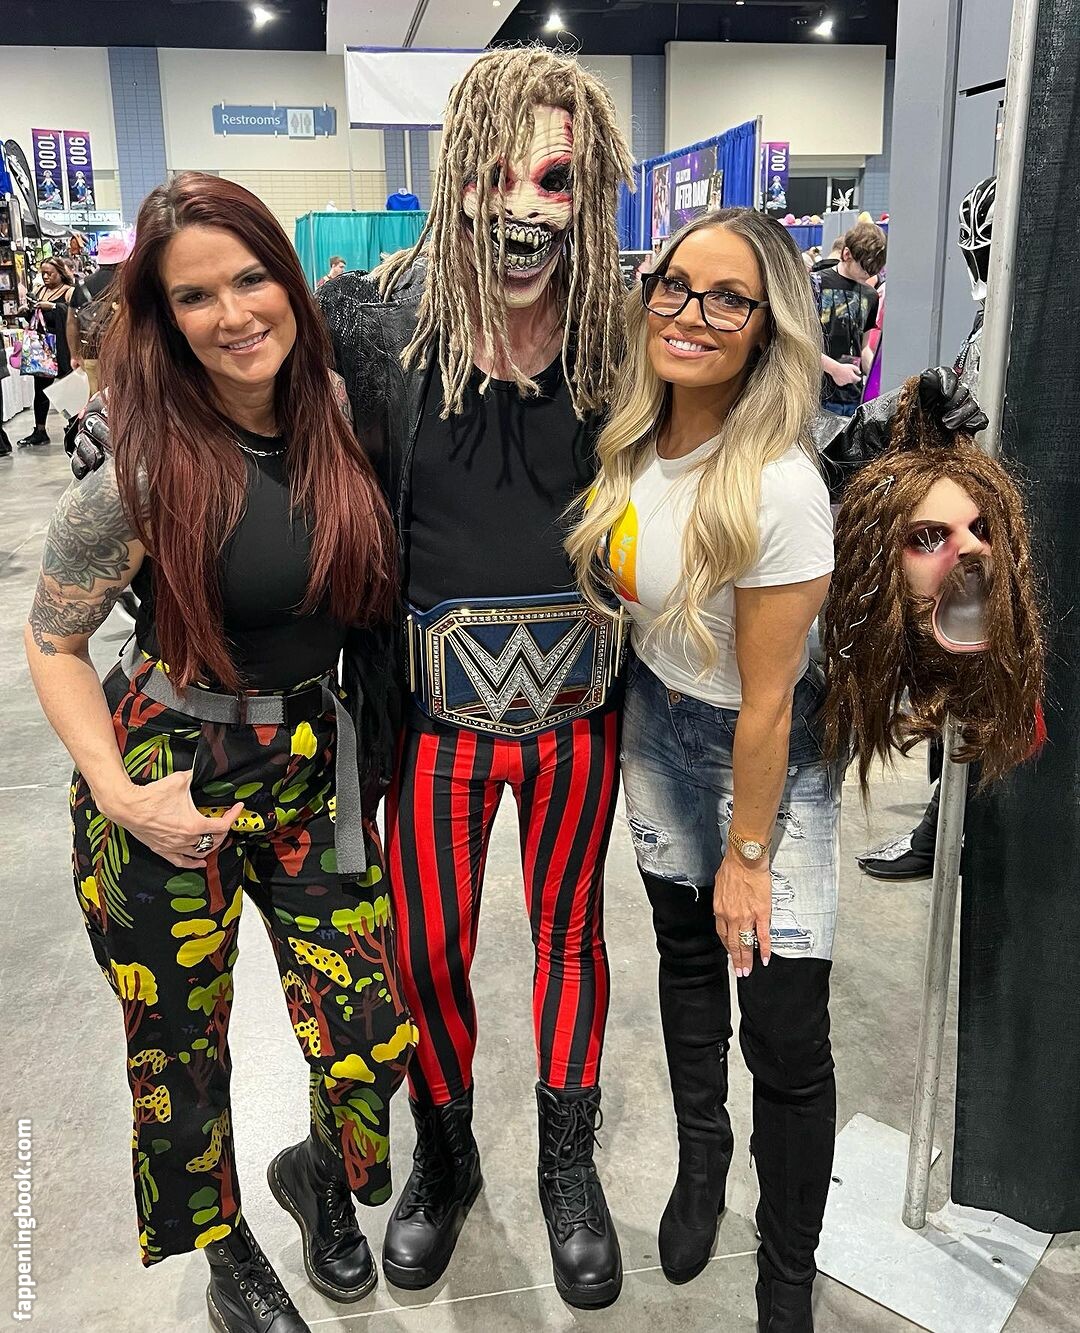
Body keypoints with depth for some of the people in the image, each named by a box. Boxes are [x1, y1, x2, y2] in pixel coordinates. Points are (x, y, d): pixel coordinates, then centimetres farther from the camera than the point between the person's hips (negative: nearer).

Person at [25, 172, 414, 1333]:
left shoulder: (340, 418, -4)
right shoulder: (147, 469, -16)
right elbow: (52, 642, -5)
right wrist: (121, 797, -13)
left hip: (314, 766, 4)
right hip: (169, 781, -3)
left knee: (375, 1041, 4)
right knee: (180, 1048, 13)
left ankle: (315, 1173, 41)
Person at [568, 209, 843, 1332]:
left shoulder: (781, 491, -30)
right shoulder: (630, 440, -9)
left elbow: (764, 705, -22)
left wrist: (747, 856, -14)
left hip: (768, 754, -6)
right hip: (656, 724, 6)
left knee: (786, 1034, -1)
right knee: (685, 950, 22)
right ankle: (700, 1158, 47)